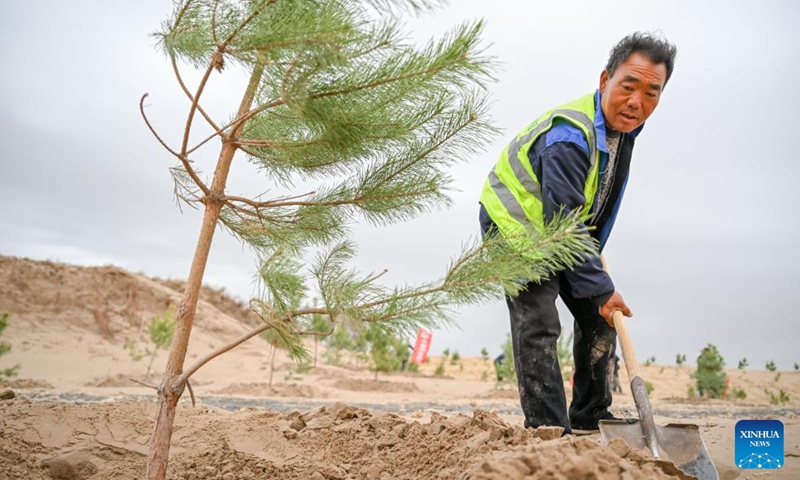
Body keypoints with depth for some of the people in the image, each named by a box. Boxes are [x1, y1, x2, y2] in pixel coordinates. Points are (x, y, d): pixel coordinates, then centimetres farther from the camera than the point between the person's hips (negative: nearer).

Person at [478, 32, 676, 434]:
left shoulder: (622, 126, -3)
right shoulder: (568, 137, -33)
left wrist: (594, 254, 15)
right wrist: (600, 289, -25)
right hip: (515, 225, -9)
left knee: (598, 320, 9)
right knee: (539, 327, -18)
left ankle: (591, 420, 20)